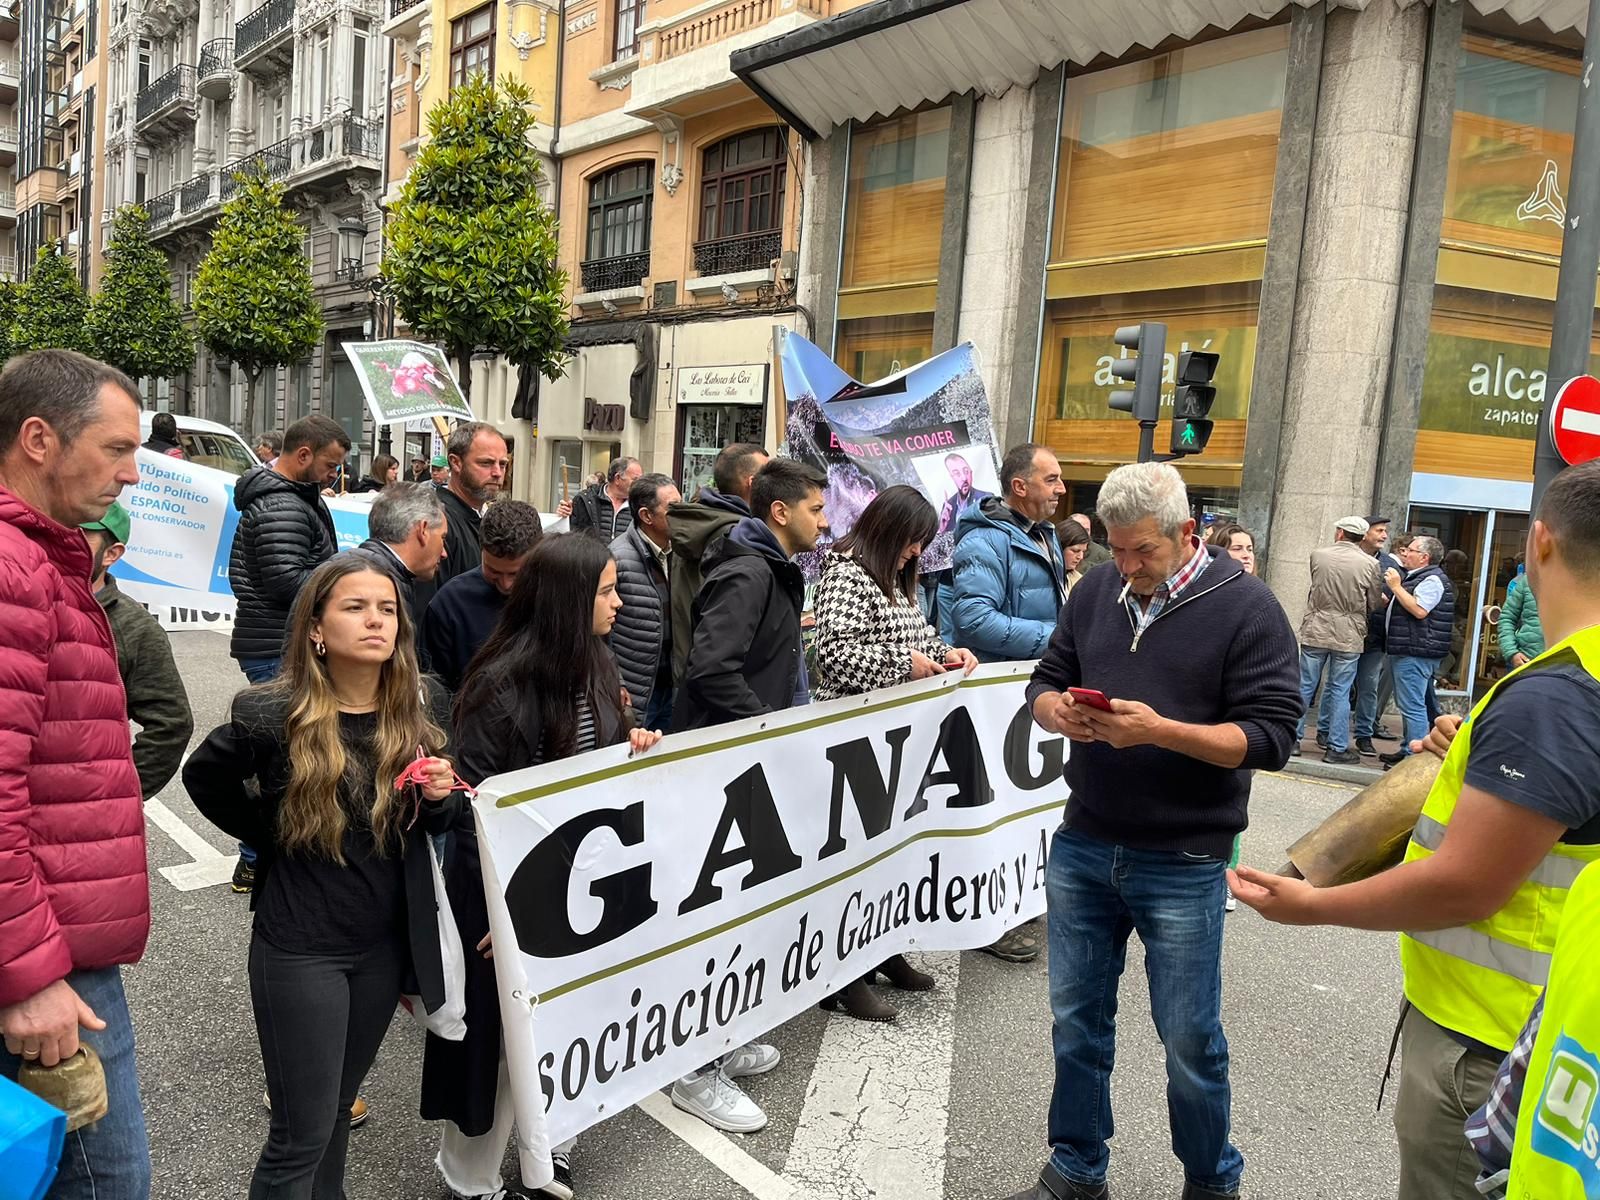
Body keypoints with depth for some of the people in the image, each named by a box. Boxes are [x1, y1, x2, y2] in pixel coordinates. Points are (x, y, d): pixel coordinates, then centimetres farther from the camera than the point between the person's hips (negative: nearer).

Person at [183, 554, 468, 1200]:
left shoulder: (422, 705, -6)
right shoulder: (272, 716, -18)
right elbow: (202, 777, 3)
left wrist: (443, 796, -14)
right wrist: (270, 838, 2)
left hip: (388, 940, 4)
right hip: (300, 945, -4)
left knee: (339, 1105, 21)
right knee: (303, 1135, 4)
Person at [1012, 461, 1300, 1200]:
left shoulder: (1245, 607, -9)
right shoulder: (1096, 591, 5)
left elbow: (1270, 736, -13)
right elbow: (1045, 682, 12)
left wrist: (1161, 730, -25)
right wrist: (1058, 711, -12)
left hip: (1182, 866, -4)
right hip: (1081, 847, 4)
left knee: (1189, 1039, 9)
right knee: (1076, 1019, 15)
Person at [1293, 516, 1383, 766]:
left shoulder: (1318, 555, -3)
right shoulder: (1370, 563, -6)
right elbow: (1375, 603, 1)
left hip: (1315, 630, 1)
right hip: (1349, 636, -1)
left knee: (1304, 686, 10)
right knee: (1340, 691, 5)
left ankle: (1293, 738, 14)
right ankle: (1337, 748, 9)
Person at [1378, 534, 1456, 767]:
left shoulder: (1432, 580, -12)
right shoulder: (1415, 577, 21)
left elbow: (1419, 610, -24)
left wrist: (1396, 587, -18)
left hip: (1416, 654, -11)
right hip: (1405, 652, 12)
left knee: (1412, 706, -11)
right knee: (1407, 705, 17)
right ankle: (1407, 750, 25)